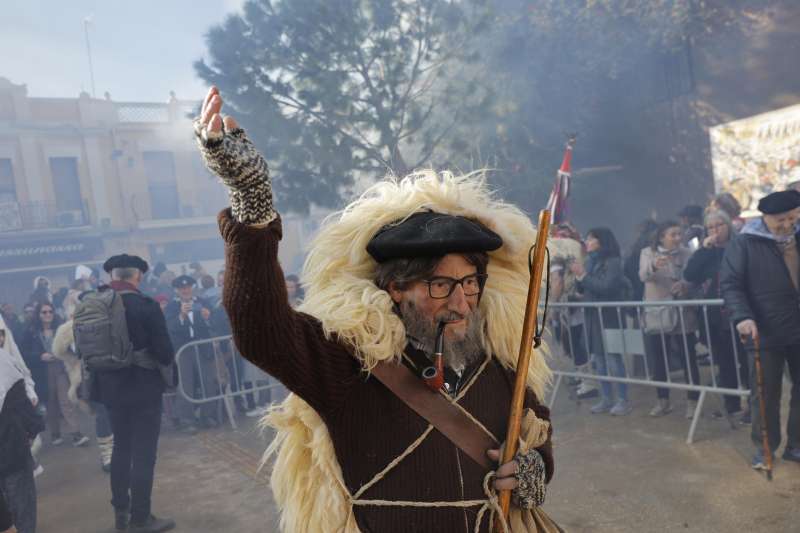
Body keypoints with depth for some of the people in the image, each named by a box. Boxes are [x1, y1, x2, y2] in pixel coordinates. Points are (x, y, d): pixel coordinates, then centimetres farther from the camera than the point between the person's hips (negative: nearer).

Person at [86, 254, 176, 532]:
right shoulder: (146, 305, -18)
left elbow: (82, 348, 8)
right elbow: (165, 353, -18)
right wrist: (163, 359, 4)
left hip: (110, 387, 6)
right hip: (143, 387, -6)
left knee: (121, 447, 20)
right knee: (143, 453, 4)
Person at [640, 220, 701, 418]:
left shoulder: (686, 254, 1)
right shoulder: (647, 253, 2)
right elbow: (643, 276, -16)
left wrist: (684, 285, -28)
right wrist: (654, 266, -38)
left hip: (681, 315, -1)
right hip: (655, 315, 1)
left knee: (688, 359, 1)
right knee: (657, 360, 8)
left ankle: (693, 401, 14)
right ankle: (662, 400, 23)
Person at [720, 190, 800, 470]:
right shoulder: (744, 244, -7)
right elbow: (730, 283, -10)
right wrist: (742, 316, -23)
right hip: (765, 333, -4)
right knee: (765, 394, 5)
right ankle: (764, 448, 19)